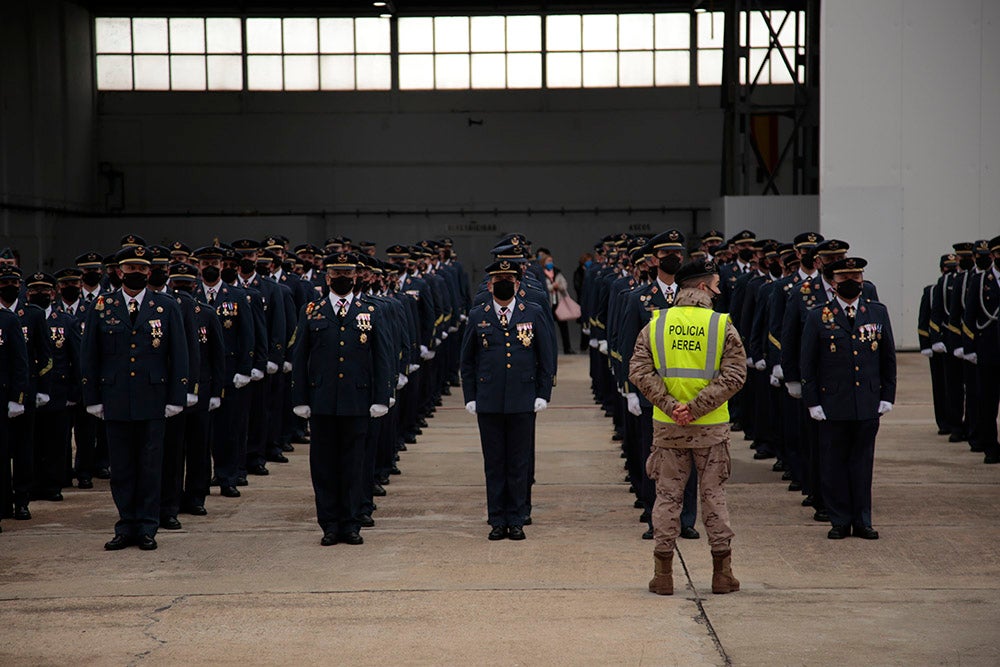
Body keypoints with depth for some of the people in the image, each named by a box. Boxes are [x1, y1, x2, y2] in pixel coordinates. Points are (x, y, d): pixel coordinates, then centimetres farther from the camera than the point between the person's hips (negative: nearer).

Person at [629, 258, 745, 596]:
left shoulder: (656, 324, 2)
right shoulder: (723, 326, -5)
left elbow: (639, 371, -5)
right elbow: (734, 375, -12)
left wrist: (669, 405, -10)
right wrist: (697, 407, -14)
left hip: (667, 427, 1)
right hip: (711, 428, -1)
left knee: (668, 496, 8)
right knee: (714, 495, 8)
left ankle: (663, 574, 9)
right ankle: (722, 573, 12)